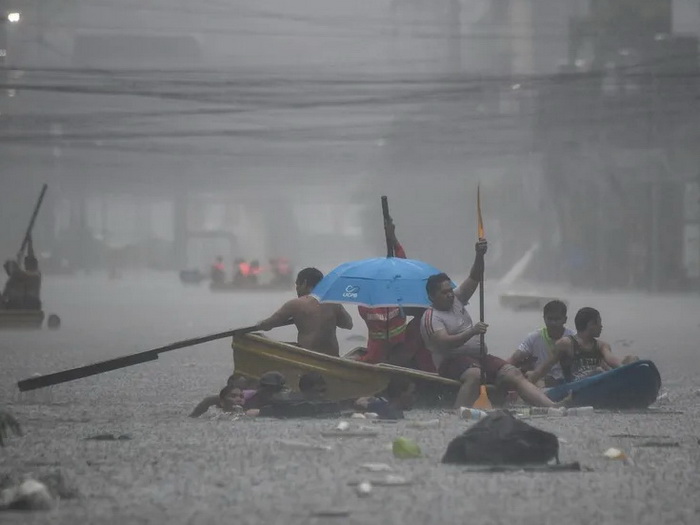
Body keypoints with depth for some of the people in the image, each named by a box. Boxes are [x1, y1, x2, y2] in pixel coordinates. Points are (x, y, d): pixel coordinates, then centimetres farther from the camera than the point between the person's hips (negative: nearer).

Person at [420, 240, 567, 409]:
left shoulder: (456, 300, 16)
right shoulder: (431, 317, -7)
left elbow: (474, 279, 10)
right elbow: (445, 343, -23)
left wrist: (479, 255, -6)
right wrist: (472, 332, -31)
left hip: (478, 357, 8)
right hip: (452, 362, -8)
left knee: (514, 374, -10)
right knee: (474, 374, -41)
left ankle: (552, 406, -24)